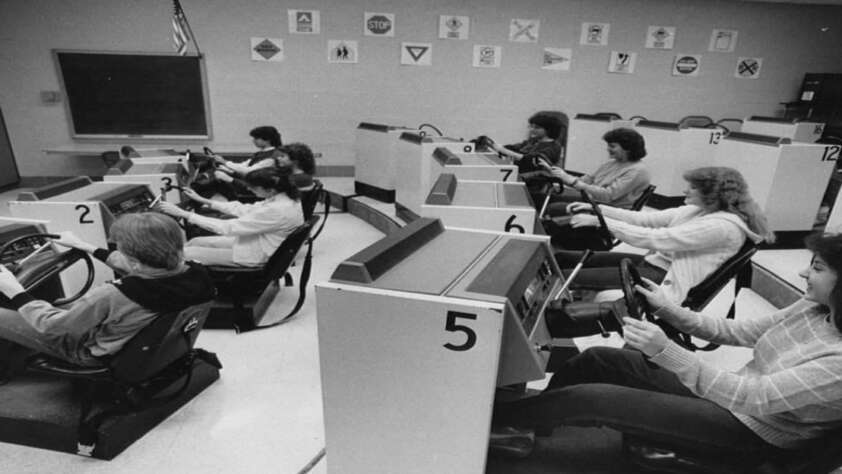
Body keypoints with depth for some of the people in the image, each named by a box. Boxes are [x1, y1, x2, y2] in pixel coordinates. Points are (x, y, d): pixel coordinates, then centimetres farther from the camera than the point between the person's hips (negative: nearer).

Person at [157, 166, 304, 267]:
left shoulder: (277, 211, -32)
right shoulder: (284, 198, -4)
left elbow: (228, 228, -28)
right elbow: (243, 209, 9)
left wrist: (183, 214, -22)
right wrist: (204, 201, 9)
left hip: (256, 257, -9)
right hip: (257, 243, 9)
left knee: (183, 254, -2)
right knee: (195, 242, 15)